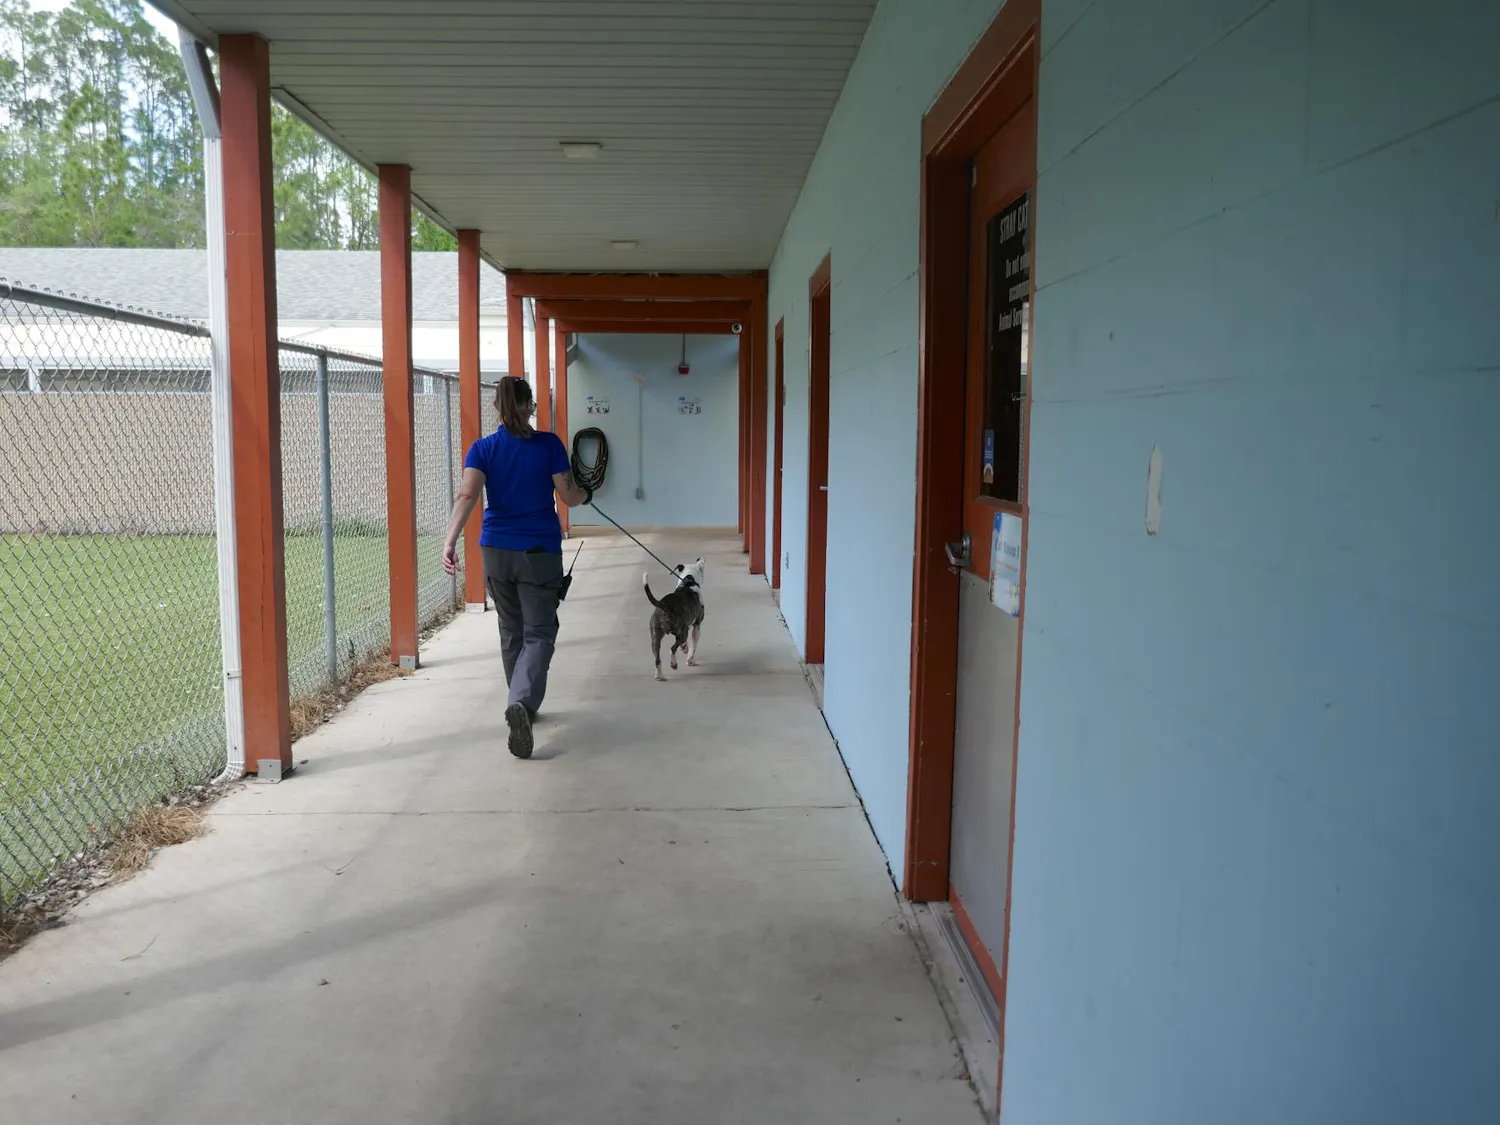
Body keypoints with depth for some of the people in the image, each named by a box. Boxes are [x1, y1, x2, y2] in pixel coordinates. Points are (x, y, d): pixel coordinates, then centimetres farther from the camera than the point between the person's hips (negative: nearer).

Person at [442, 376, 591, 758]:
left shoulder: (482, 448, 0)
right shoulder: (549, 444, -5)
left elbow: (467, 495, -14)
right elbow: (569, 496, -4)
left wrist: (450, 542, -22)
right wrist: (586, 495, 18)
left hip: (497, 551, 3)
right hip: (540, 552, -3)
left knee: (511, 631, 20)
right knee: (539, 633, 0)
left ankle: (522, 705, 32)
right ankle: (522, 702, -26)